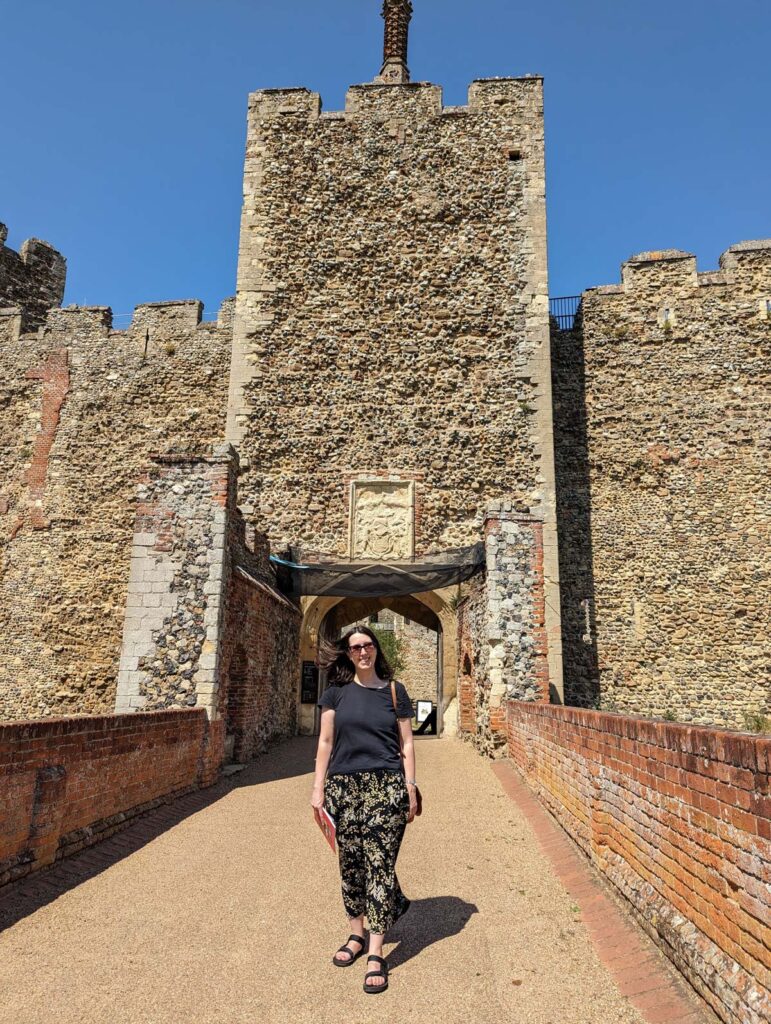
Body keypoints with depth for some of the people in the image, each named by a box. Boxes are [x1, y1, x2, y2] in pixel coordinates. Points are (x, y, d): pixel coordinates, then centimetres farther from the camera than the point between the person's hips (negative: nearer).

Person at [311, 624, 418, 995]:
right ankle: (357, 934, 29)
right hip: (344, 787, 2)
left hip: (386, 787, -1)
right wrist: (318, 787, 2)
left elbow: (406, 743, 5)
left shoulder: (394, 692, 4)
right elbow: (325, 742, 6)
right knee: (350, 863, 10)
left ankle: (376, 953, 6)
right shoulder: (336, 692, 5)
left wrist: (410, 788, 0)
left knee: (379, 863, -3)